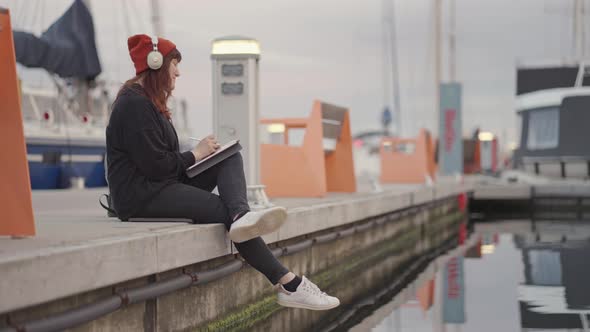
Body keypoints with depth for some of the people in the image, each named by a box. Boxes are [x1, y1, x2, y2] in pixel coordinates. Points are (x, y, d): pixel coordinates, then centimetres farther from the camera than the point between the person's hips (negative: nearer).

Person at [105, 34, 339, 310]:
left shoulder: (146, 100, 20)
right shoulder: (135, 104, -14)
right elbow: (154, 166, -20)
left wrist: (195, 153, 4)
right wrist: (195, 155, -6)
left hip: (163, 184, 11)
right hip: (141, 196, -11)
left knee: (231, 159, -2)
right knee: (226, 210, -18)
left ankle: (242, 216, -35)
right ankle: (290, 285, -23)